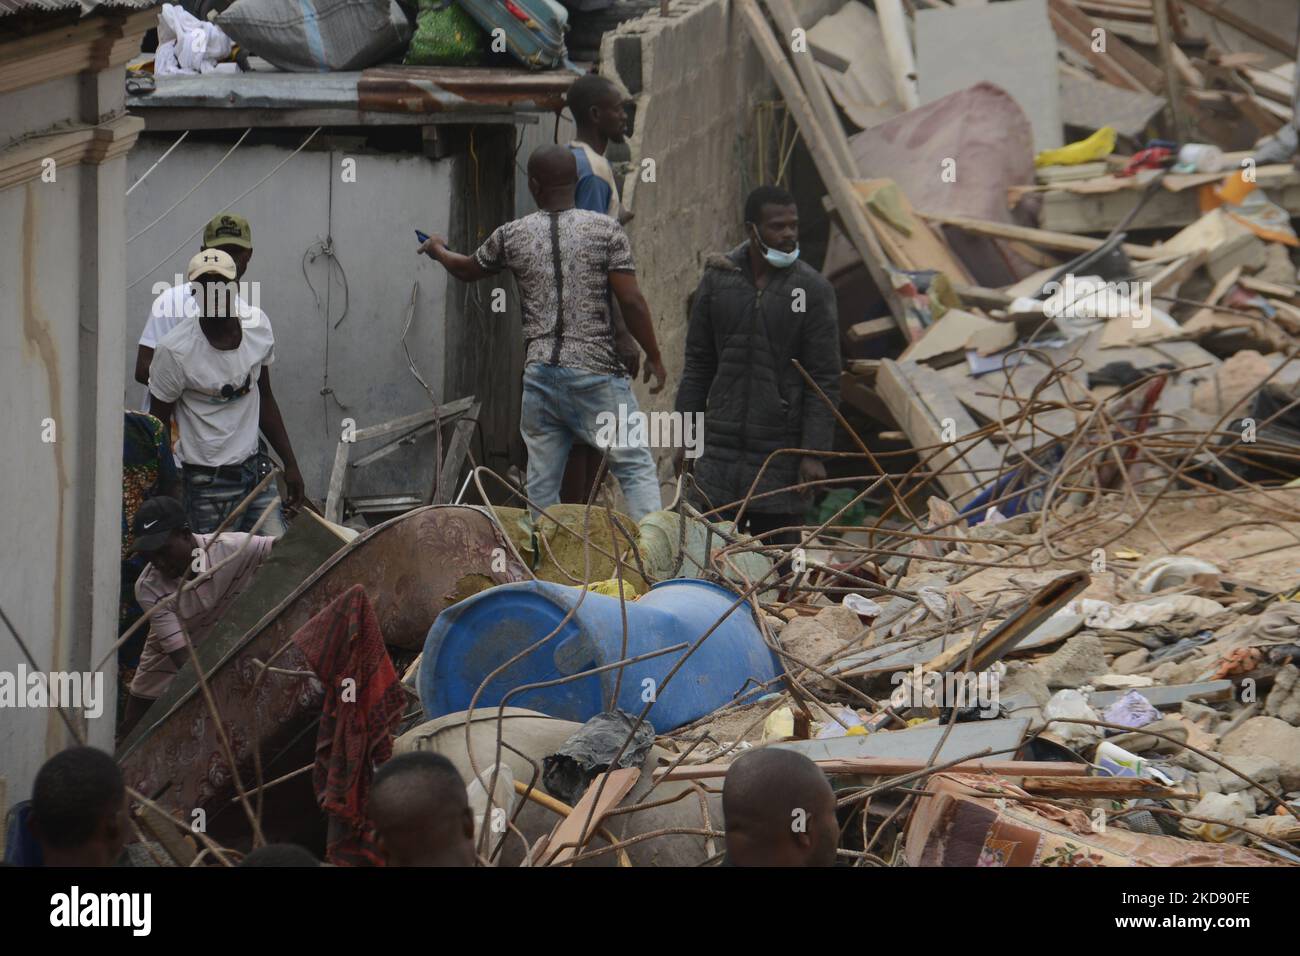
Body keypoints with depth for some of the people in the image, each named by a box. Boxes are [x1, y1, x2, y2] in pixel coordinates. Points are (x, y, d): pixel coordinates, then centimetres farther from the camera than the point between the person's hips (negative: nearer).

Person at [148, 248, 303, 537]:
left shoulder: (258, 324, 1)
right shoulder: (175, 350, -16)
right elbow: (159, 423, -6)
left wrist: (290, 464, 15)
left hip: (255, 467, 5)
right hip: (208, 480, -5)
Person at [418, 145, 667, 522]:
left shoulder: (512, 236, 7)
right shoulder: (606, 230, -3)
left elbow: (468, 270, 26)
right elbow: (631, 301, -7)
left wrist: (437, 250, 48)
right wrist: (653, 356, 5)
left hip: (539, 373, 3)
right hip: (595, 371, -3)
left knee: (541, 481, 8)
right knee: (635, 466, -2)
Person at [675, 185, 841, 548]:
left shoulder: (812, 289, -3)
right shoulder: (718, 280, 5)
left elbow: (825, 379, -4)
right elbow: (697, 364, 11)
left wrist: (814, 452, -11)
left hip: (780, 448, -2)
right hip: (720, 446, 2)